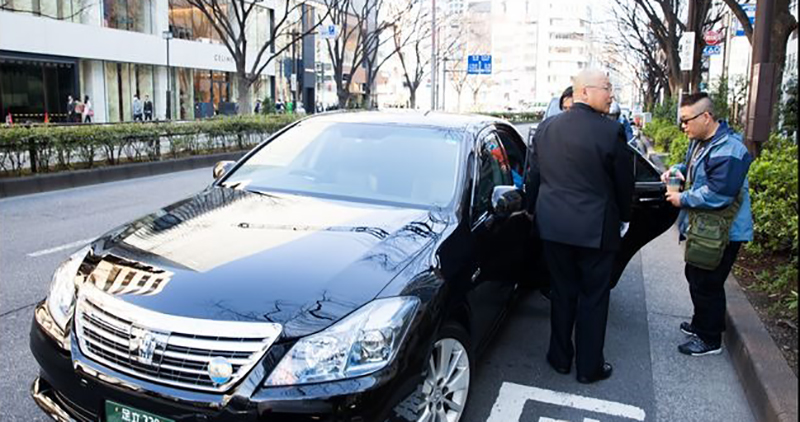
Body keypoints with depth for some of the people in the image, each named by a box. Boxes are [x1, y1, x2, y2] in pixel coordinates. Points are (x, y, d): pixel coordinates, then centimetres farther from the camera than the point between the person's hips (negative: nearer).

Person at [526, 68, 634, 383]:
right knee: (593, 297, 10)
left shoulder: (546, 128, 1)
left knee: (562, 292, 17)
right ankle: (589, 366, 21)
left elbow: (533, 177, 6)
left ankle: (560, 357, 28)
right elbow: (623, 182, -4)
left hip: (553, 225, 4)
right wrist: (623, 218, 12)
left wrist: (539, 211, 20)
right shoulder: (611, 131, -13)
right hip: (596, 228, -4)